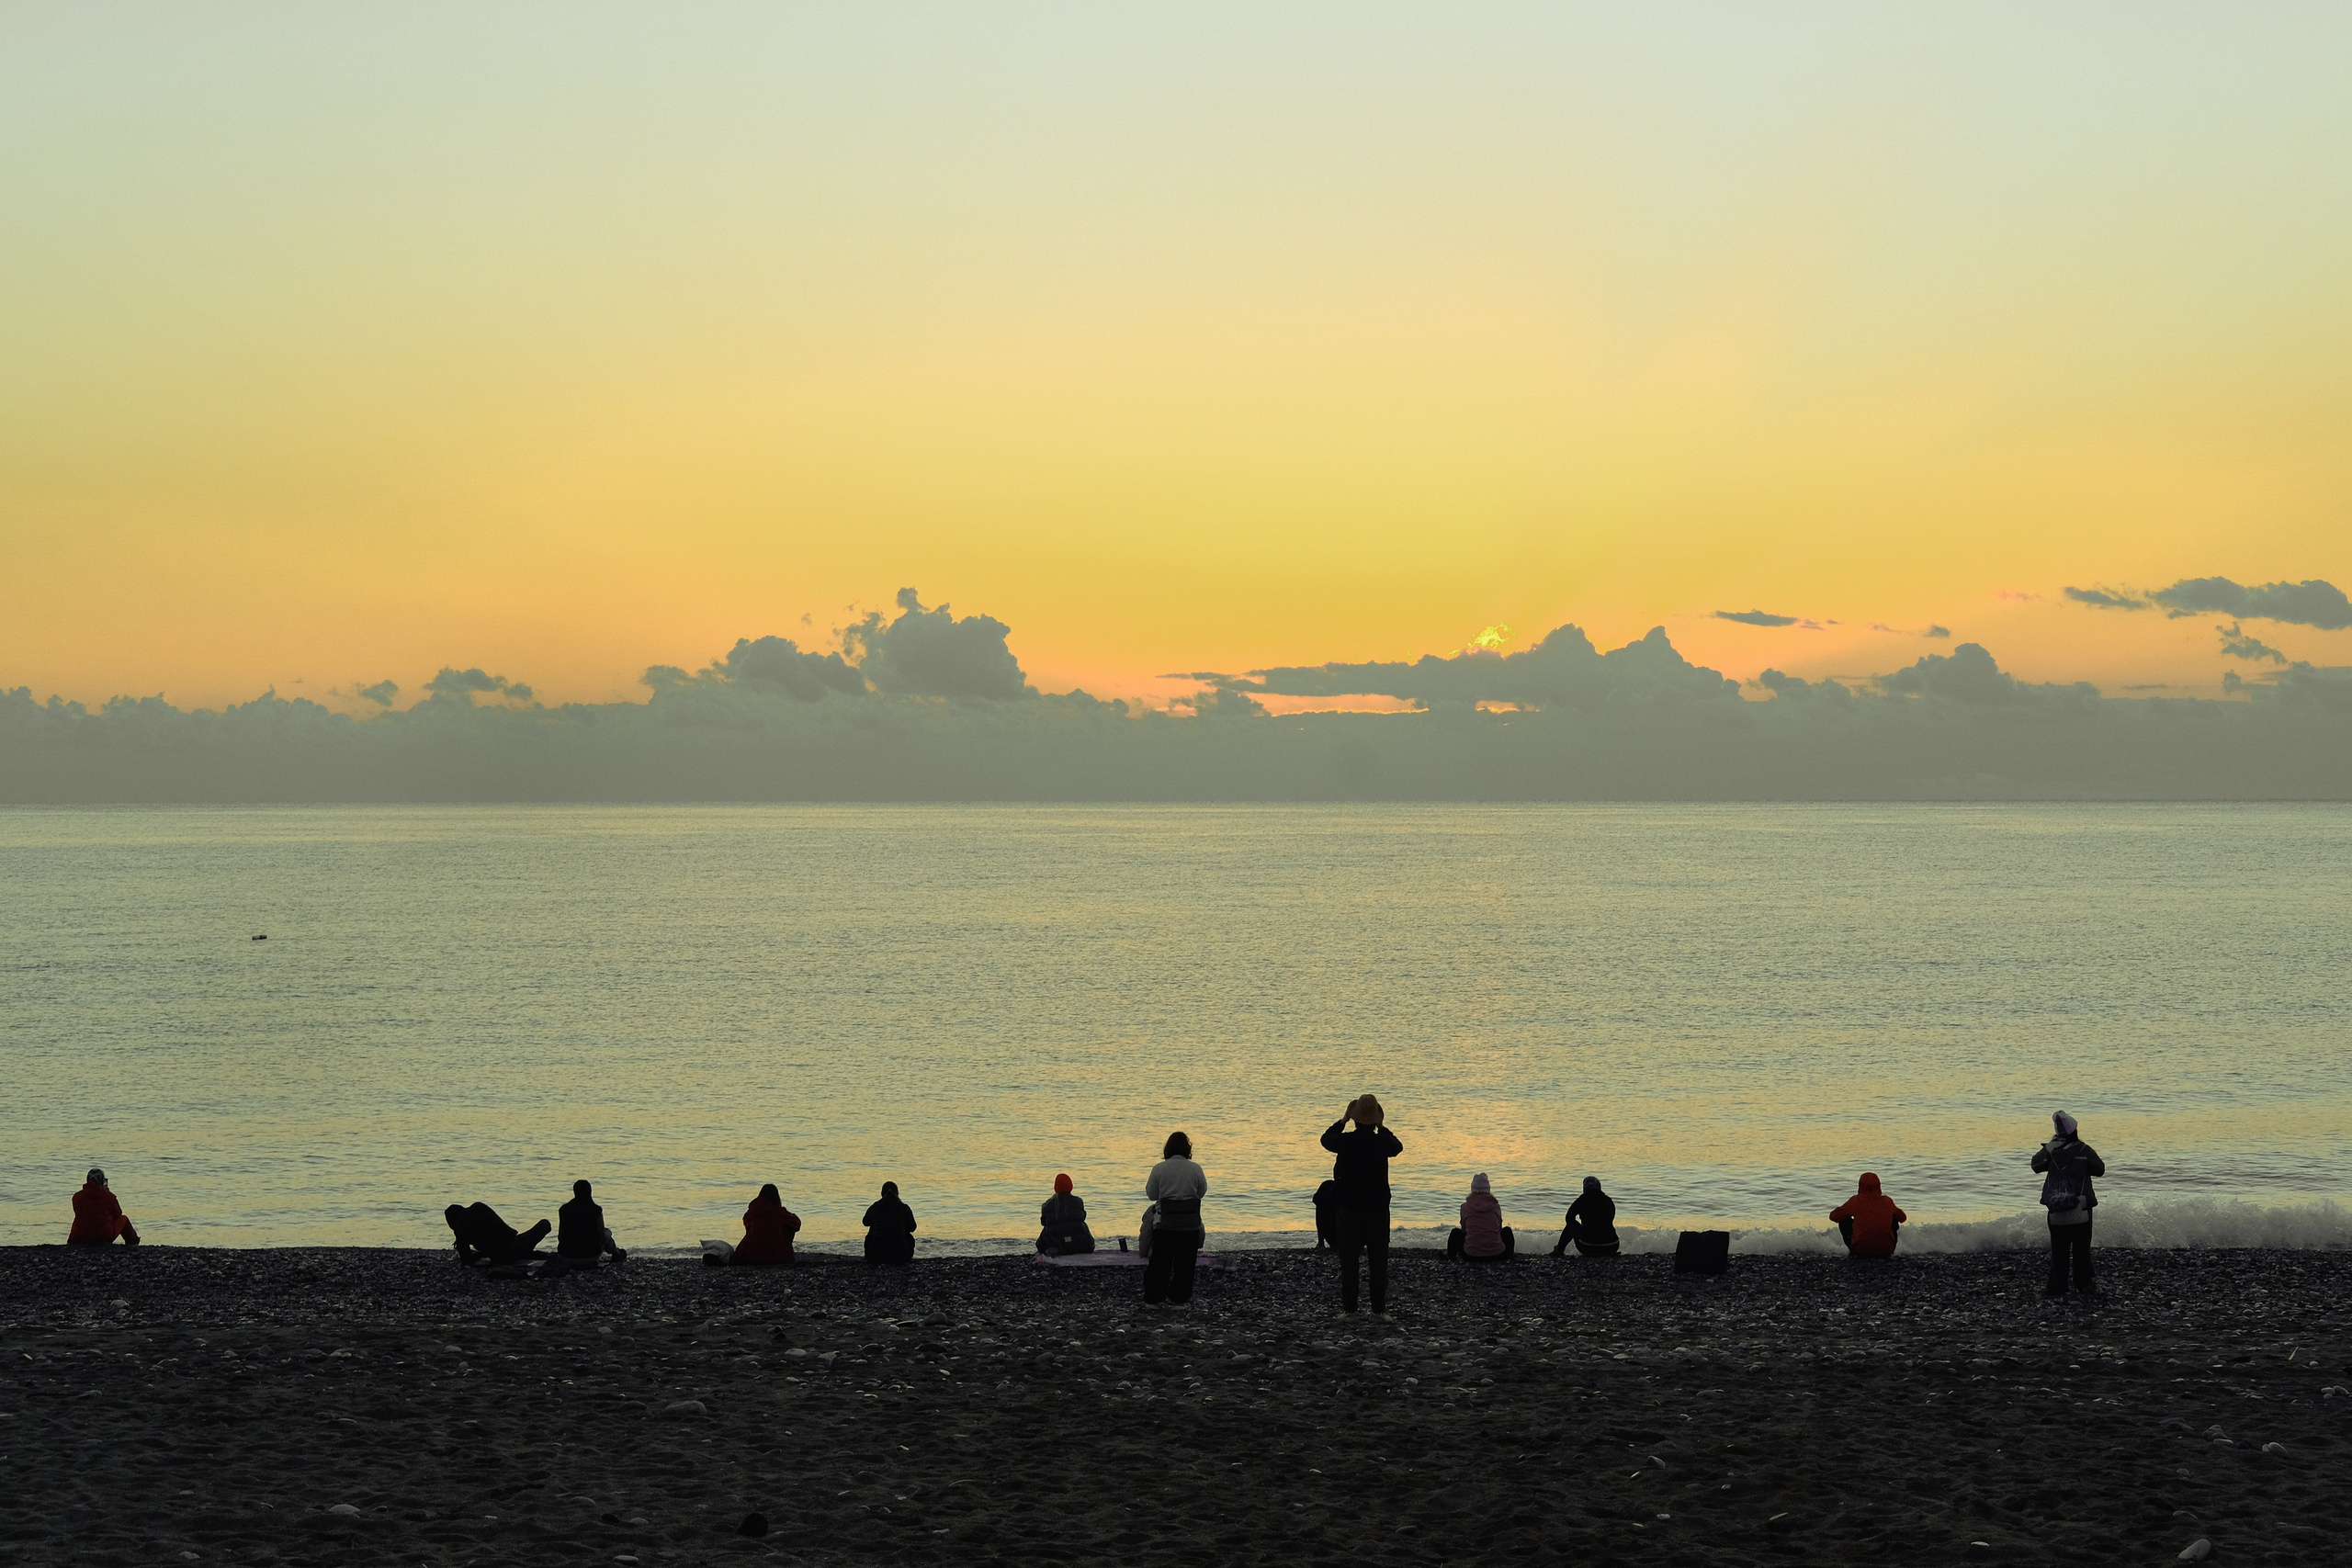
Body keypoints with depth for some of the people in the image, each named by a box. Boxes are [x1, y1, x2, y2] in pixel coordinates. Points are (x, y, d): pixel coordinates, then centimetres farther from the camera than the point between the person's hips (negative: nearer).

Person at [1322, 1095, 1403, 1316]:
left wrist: (1343, 1120, 22)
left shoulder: (1345, 1141, -10)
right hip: (1378, 1209, 0)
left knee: (1348, 1260, 7)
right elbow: (1398, 1147, 14)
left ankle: (1349, 1308, 5)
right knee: (1378, 1260, 6)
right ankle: (1378, 1309, 4)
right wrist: (1382, 1128, 20)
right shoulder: (1382, 1143, -9)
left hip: (1349, 1209, 0)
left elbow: (1326, 1138, 13)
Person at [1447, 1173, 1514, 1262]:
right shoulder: (1496, 1206, 4)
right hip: (1496, 1256, 1)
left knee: (1456, 1232, 29)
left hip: (1471, 1257, -1)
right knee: (1507, 1230, 33)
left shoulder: (1465, 1207, 2)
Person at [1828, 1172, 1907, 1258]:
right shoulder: (1887, 1201, 0)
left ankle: (1853, 1252, 21)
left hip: (1860, 1251, -2)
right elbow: (1903, 1218, 19)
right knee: (1894, 1221, 28)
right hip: (1886, 1251, 2)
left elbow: (1833, 1216, 5)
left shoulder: (1856, 1200, -6)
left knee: (1844, 1221, 19)